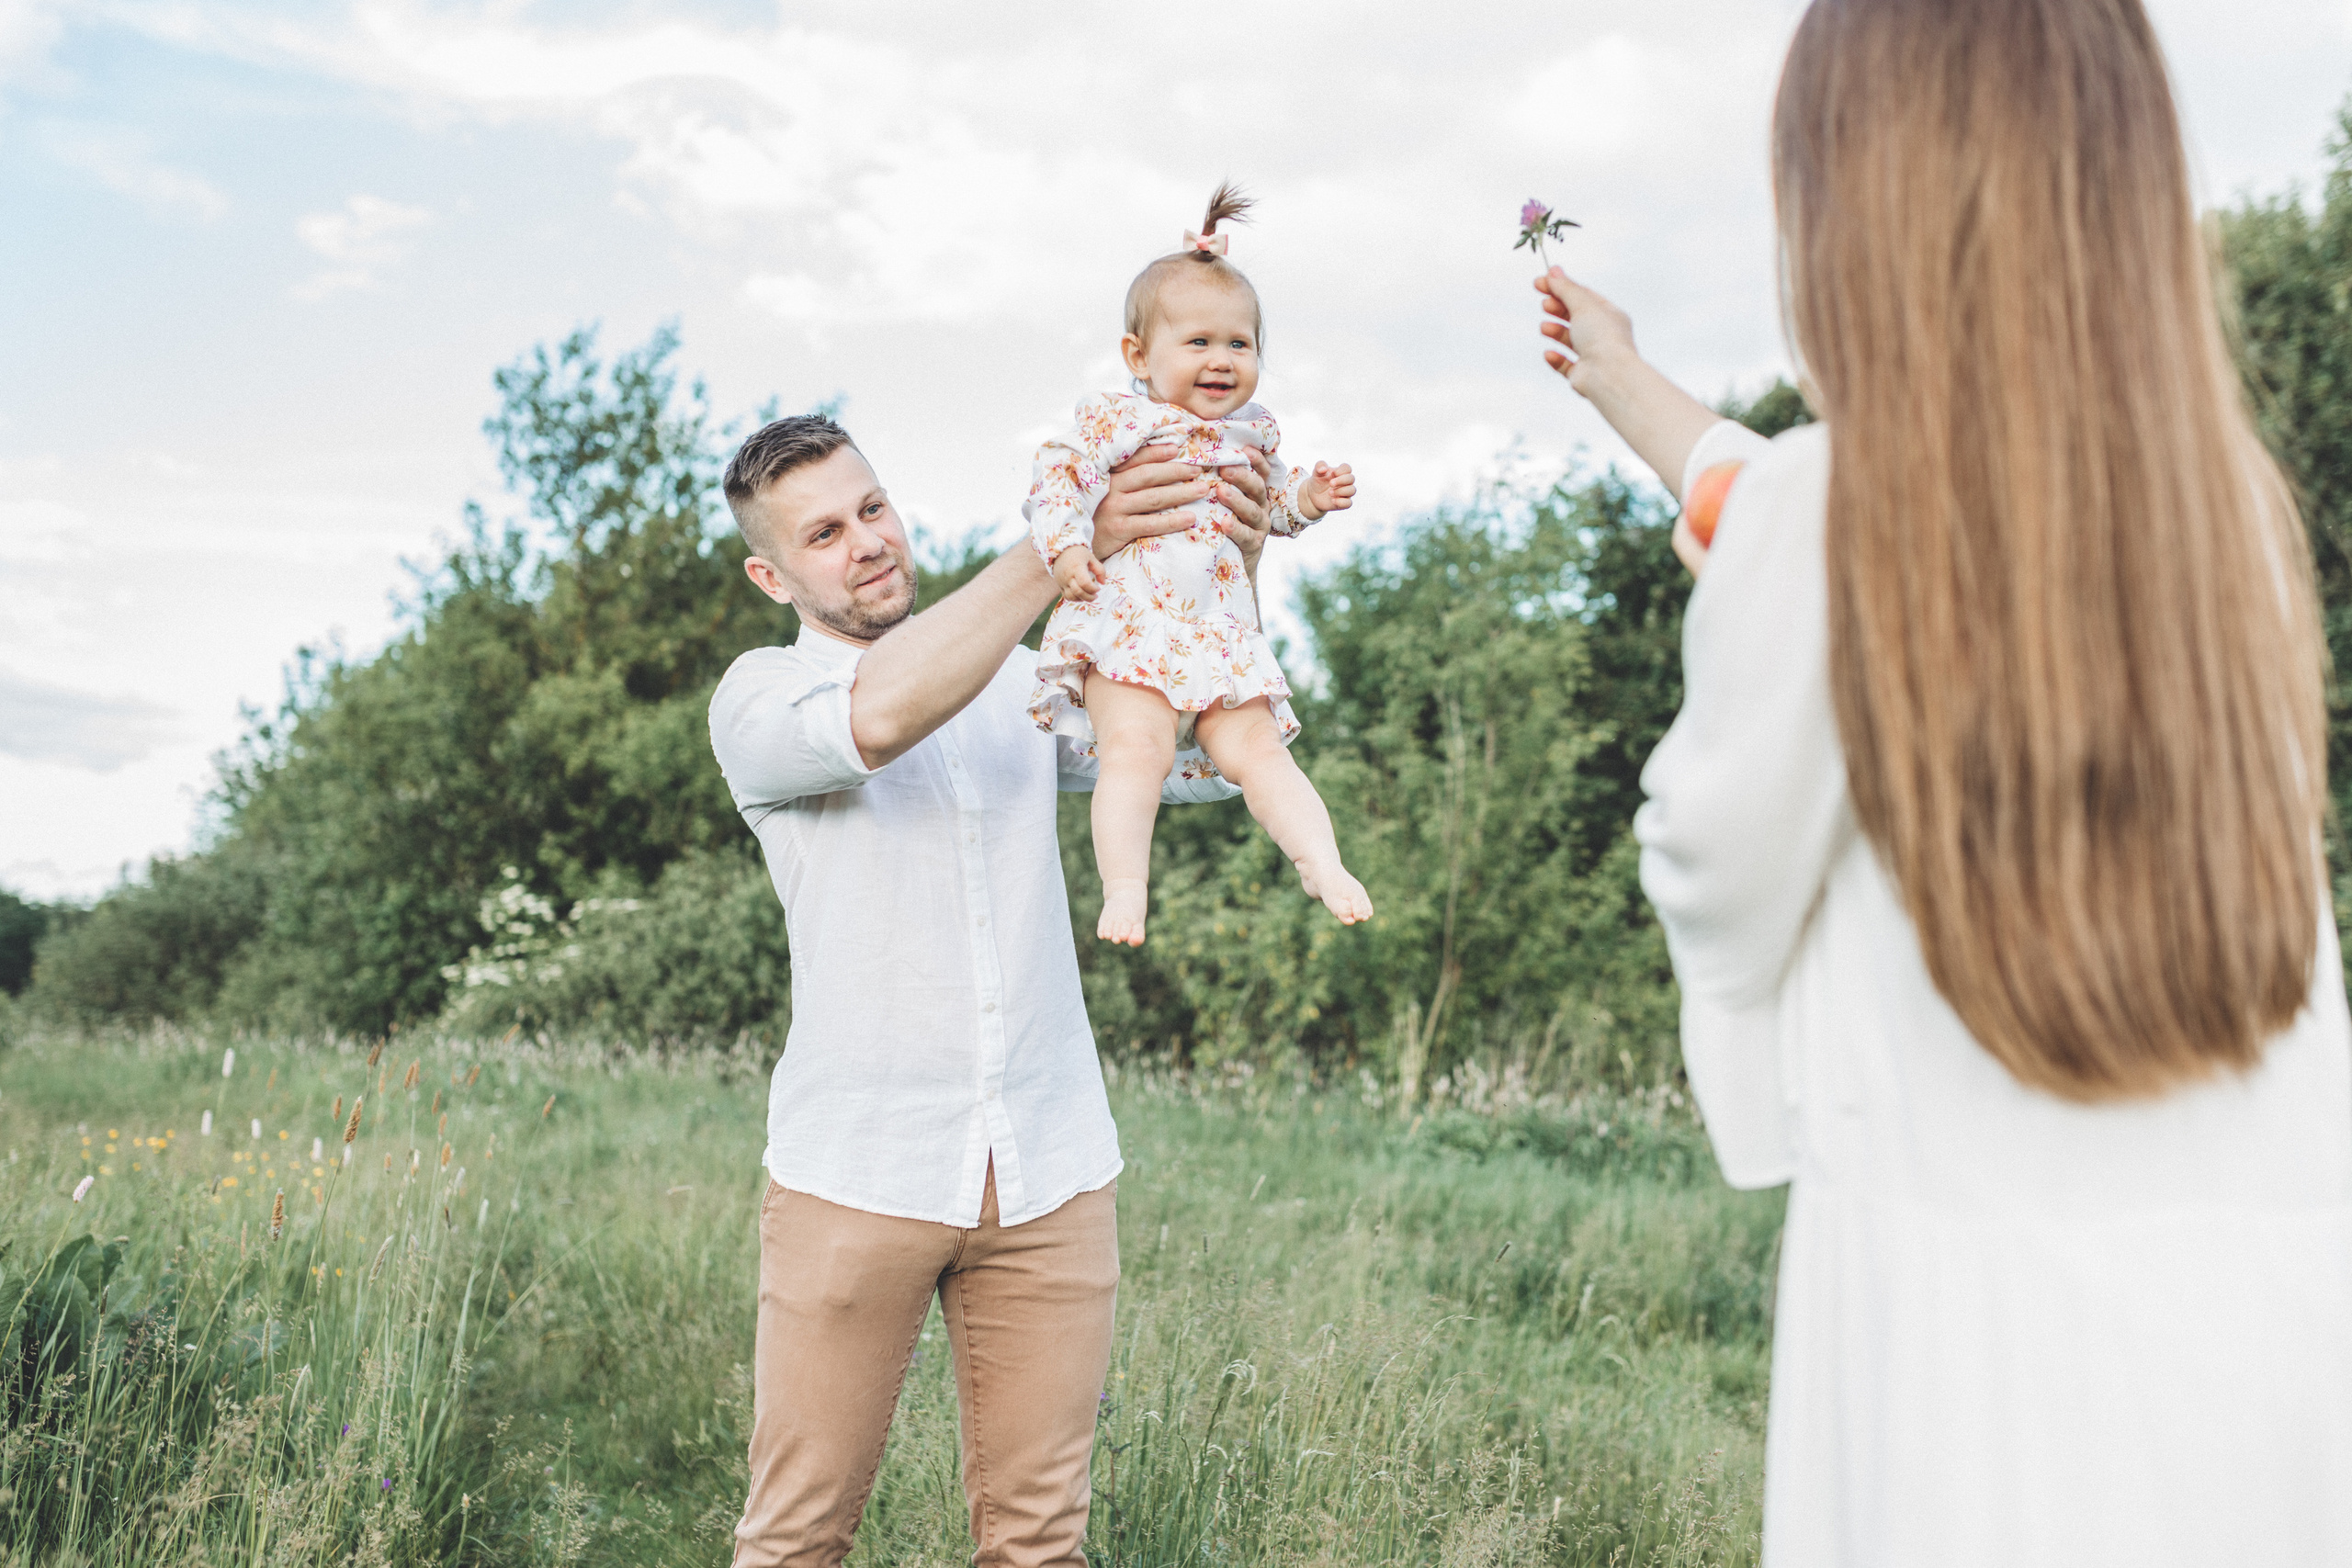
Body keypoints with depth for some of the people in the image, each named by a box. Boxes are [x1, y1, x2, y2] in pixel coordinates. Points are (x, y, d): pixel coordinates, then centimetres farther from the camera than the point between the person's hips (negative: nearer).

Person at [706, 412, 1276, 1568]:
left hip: (1050, 1170, 4)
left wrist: (1231, 574, -6)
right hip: (858, 1171, -3)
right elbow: (877, 718, -22)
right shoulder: (758, 700, 1)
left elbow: (1214, 761, 9)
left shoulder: (1022, 683, 15)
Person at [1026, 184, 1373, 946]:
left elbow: (1268, 503, 30)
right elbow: (1057, 473, -6)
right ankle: (1125, 889, -21)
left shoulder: (1252, 433, 17)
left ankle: (1324, 864, -5)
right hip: (1127, 626, -4)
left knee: (1258, 749, -3)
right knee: (1136, 748, -20)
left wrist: (1308, 495, 10)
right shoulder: (1115, 419, 0)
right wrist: (1064, 545, -21)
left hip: (1222, 635, 5)